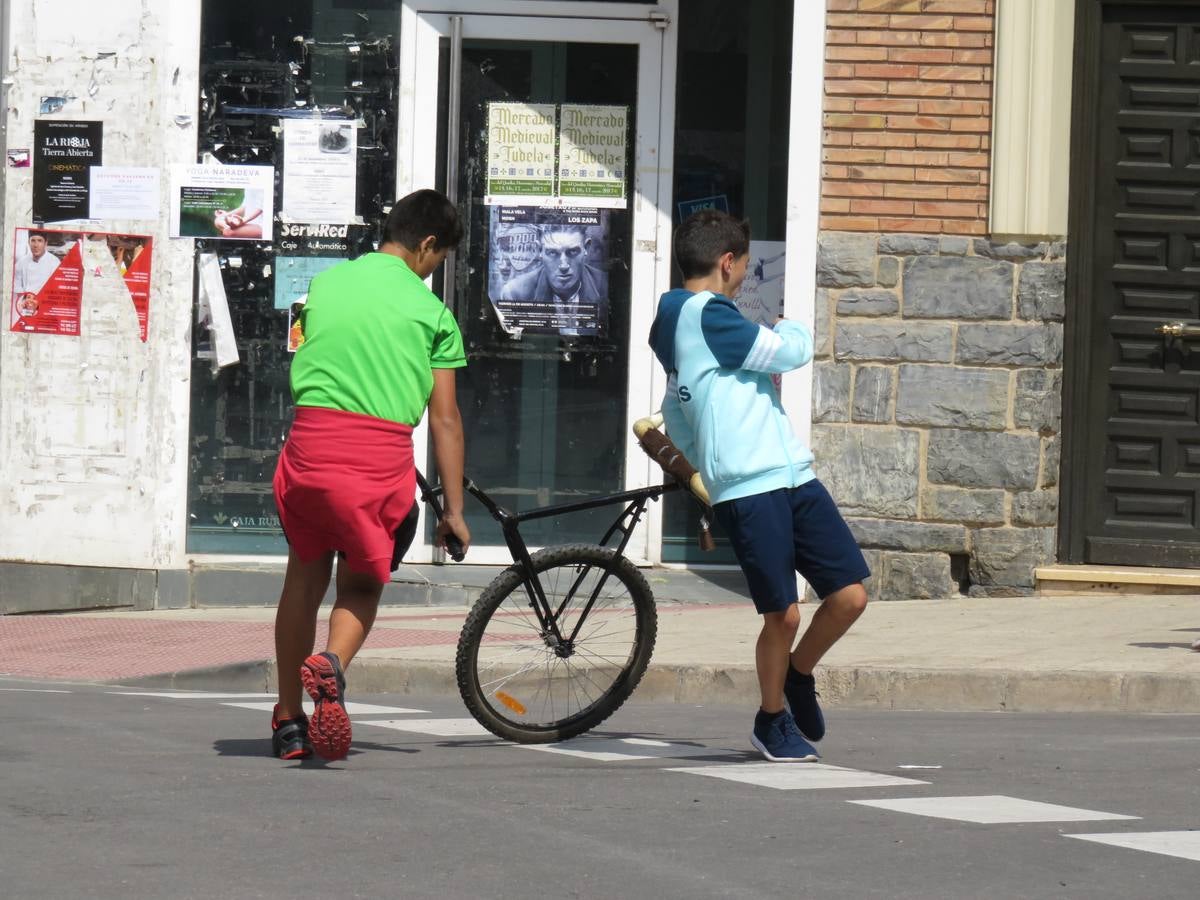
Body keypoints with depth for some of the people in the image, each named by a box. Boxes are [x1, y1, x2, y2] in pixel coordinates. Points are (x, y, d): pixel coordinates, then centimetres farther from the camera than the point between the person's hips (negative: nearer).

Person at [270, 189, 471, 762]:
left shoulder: (325, 283, 16)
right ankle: (331, 664, -19)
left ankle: (288, 720, 21)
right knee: (362, 584, 14)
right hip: (383, 451, -2)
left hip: (312, 436, 2)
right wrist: (454, 509, 9)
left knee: (304, 575, 18)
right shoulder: (430, 312, 6)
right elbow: (444, 419, 5)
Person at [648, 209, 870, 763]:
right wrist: (795, 329, 14)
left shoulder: (676, 324, 21)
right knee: (784, 614, -4)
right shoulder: (707, 316, -10)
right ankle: (773, 721, 16)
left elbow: (676, 421, 29)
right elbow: (790, 352, -7)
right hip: (749, 490, -9)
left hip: (795, 477, 9)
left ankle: (797, 677, 25)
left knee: (849, 596, 2)